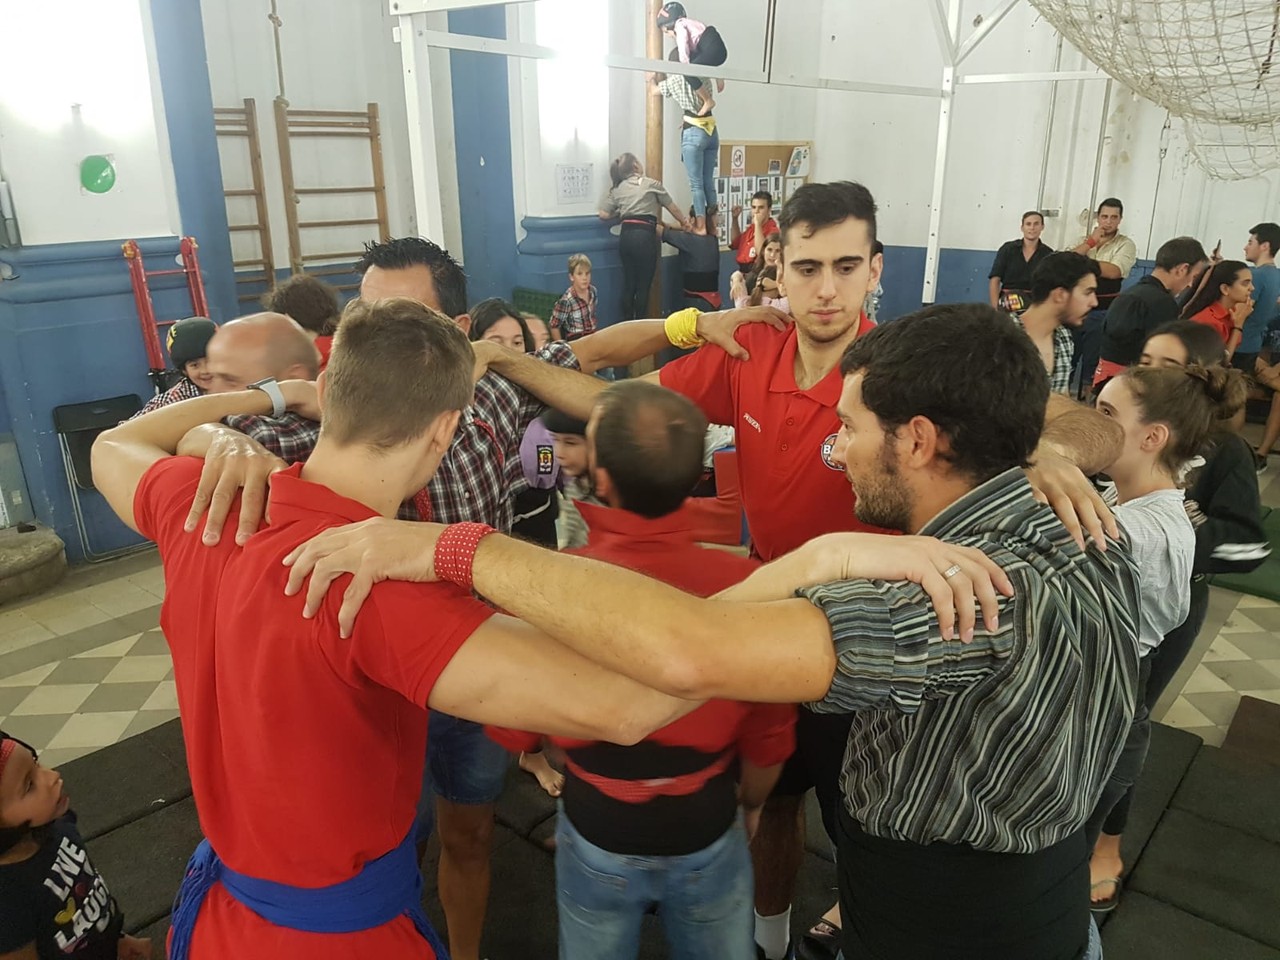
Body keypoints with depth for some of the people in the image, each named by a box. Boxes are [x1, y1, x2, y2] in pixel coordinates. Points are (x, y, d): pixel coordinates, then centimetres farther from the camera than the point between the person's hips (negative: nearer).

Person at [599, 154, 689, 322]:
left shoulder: (618, 189, 14)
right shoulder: (651, 184, 5)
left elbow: (604, 215, 8)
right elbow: (674, 209, 10)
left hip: (626, 237, 5)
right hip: (644, 236, -5)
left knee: (628, 284, 11)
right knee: (643, 286, 0)